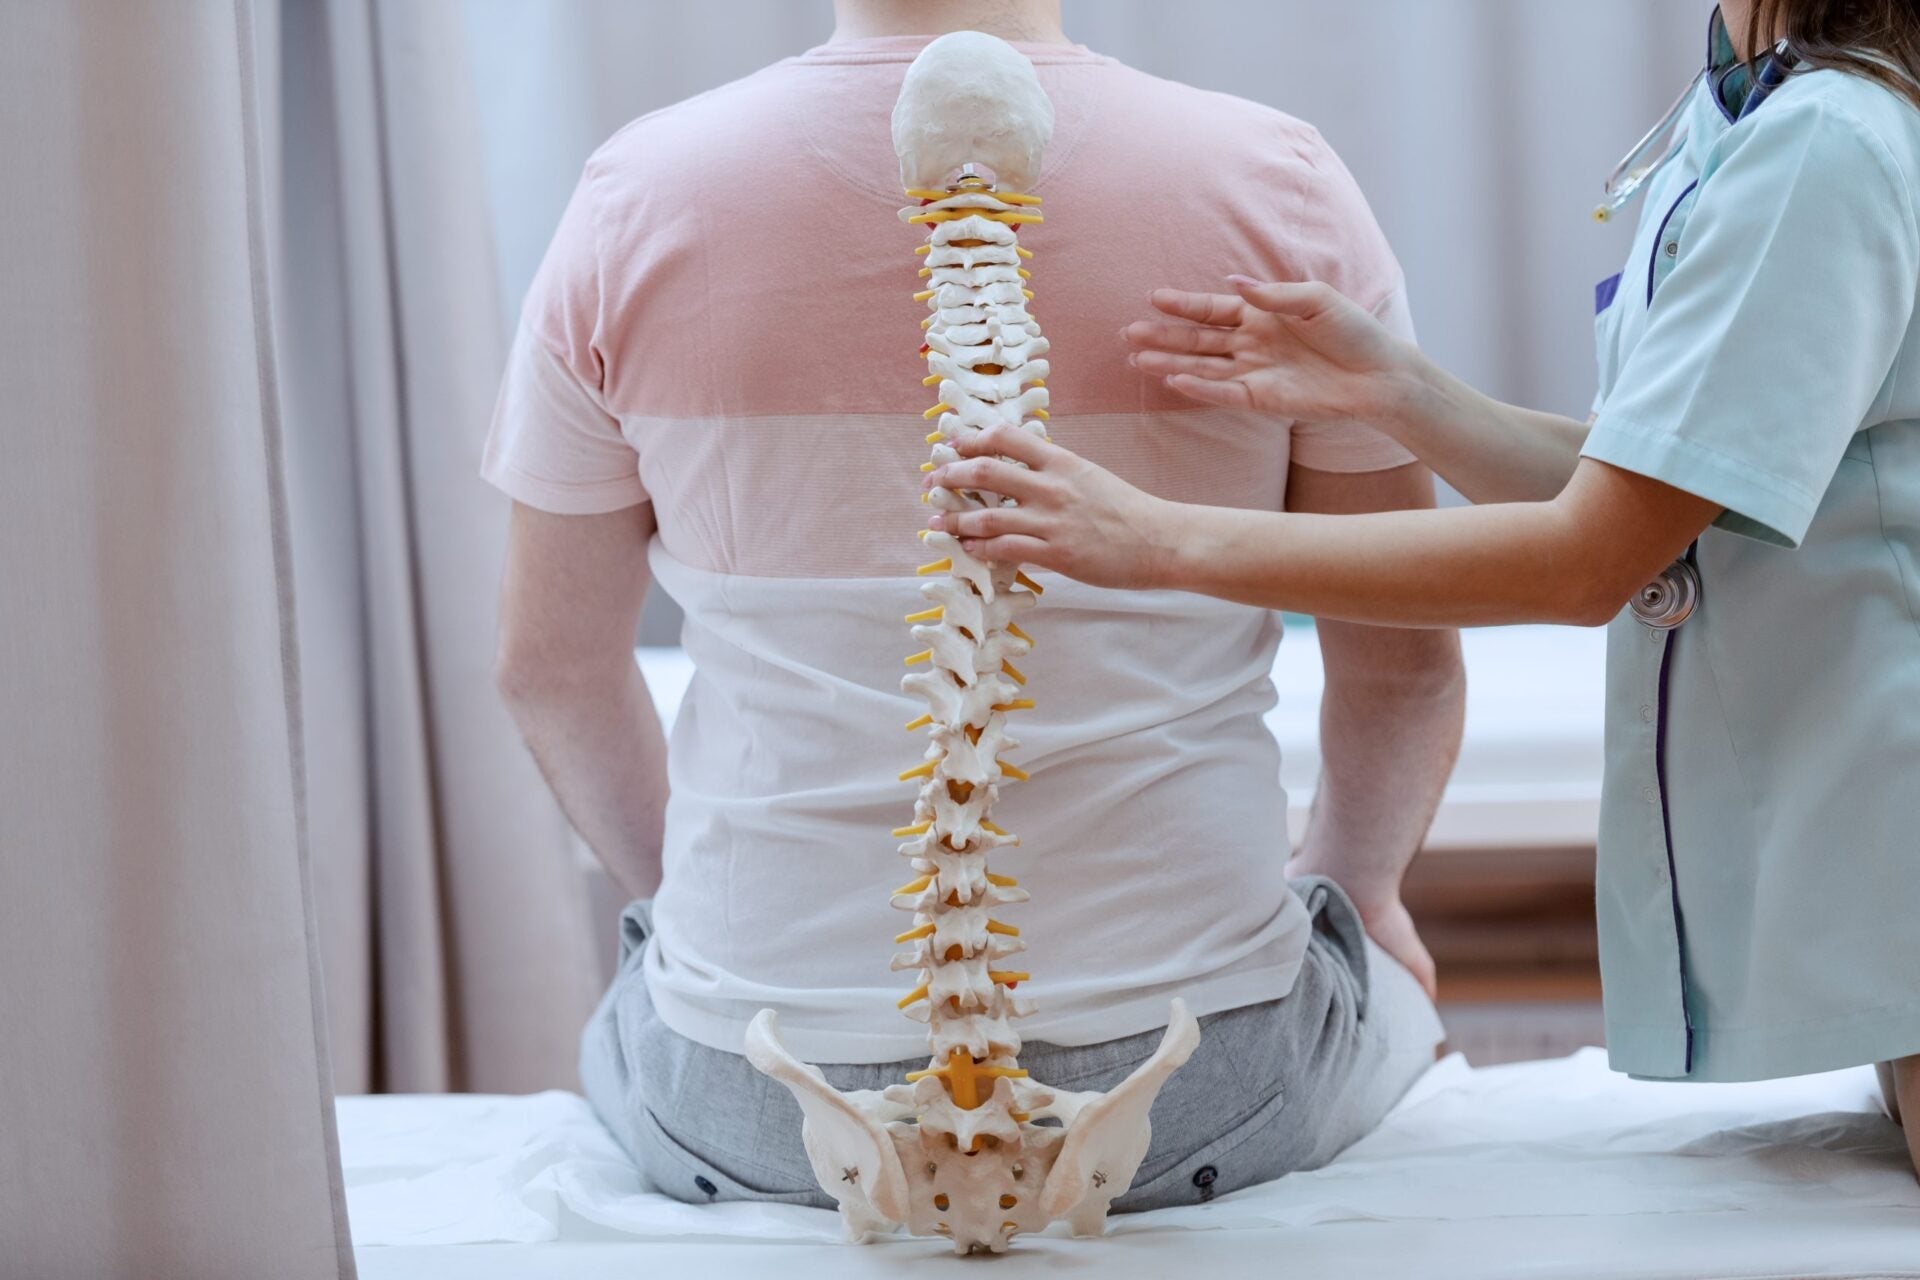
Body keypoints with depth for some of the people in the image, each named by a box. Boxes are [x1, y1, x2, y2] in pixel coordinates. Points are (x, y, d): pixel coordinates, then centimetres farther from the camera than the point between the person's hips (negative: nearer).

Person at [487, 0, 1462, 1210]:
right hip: (1198, 1079, 0)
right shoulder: (1275, 185, -8)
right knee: (1390, 974, 34)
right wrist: (1354, 888, 20)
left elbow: (550, 666, 5)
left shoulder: (640, 197, -5)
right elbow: (1404, 662, -1)